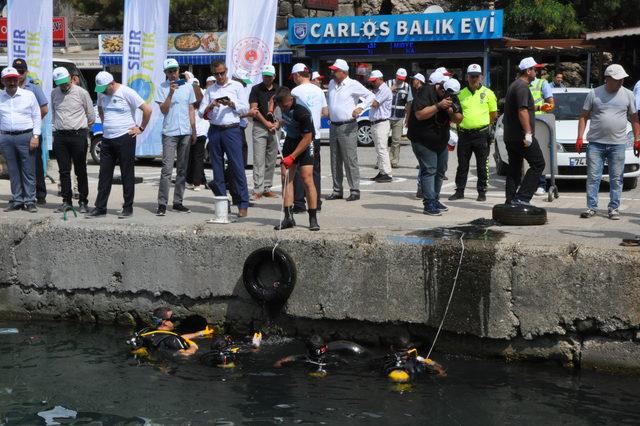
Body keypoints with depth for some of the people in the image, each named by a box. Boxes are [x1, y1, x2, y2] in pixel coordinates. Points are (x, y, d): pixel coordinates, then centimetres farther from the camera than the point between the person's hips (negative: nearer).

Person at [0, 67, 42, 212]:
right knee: (13, 171, 7)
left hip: (25, 136, -2)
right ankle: (17, 200, 14)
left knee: (28, 171, -2)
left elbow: (37, 117, 4)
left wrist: (35, 136, -4)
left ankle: (30, 201, 3)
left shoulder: (29, 95, 3)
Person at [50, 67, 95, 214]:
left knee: (80, 171, 1)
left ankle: (83, 202, 6)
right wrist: (57, 127, 15)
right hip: (60, 136, 3)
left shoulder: (81, 93, -2)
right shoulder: (54, 94, 9)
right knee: (64, 171, 5)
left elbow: (91, 116, 6)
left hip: (78, 135, -3)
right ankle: (67, 201, 11)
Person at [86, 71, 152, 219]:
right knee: (104, 175, 7)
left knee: (127, 175, 2)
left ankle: (128, 208, 8)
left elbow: (147, 109, -13)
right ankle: (100, 208, 11)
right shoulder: (101, 93, 9)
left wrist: (141, 128, -9)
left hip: (124, 138, -7)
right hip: (107, 139, 7)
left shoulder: (126, 92, -12)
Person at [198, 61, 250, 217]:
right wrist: (210, 106, -9)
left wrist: (231, 104, -12)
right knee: (217, 169, 5)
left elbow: (245, 109, 3)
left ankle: (243, 204, -6)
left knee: (237, 167, -8)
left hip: (231, 130, -4)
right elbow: (201, 112, 10)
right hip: (215, 131, 4)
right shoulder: (210, 90, 15)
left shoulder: (236, 86, 8)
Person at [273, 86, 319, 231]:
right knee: (286, 178, -1)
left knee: (307, 180, -11)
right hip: (290, 140, 7)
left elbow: (307, 138, -24)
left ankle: (313, 219, -5)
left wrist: (292, 156, -24)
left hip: (305, 144, -7)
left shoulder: (302, 113, -30)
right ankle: (288, 218, 1)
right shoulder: (280, 101, -10)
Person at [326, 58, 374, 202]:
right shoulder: (331, 84, 14)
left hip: (348, 127, -7)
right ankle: (337, 190, 15)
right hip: (333, 126, 7)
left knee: (350, 160, -9)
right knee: (335, 161, 9)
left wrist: (360, 107, -18)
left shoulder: (353, 85, -7)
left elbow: (370, 96, -6)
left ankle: (355, 190, -5)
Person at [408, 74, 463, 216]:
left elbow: (458, 119, 5)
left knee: (440, 171, 12)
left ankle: (435, 200, 25)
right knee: (429, 170, -14)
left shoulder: (452, 97, 4)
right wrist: (438, 106, -32)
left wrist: (452, 112, -17)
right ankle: (429, 204, -17)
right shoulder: (425, 93, -17)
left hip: (441, 140, 8)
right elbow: (419, 114, -28)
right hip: (423, 140, -8)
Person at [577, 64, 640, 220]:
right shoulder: (594, 94, 3)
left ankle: (614, 208, 10)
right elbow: (584, 117, 6)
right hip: (596, 143, -1)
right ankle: (591, 207, 7)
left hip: (618, 144, 1)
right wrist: (579, 138, -1)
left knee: (616, 179, 3)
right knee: (593, 177, 0)